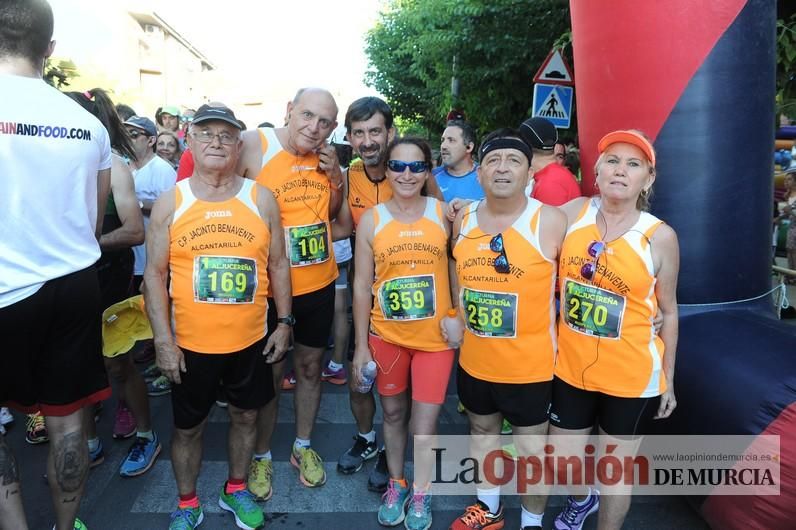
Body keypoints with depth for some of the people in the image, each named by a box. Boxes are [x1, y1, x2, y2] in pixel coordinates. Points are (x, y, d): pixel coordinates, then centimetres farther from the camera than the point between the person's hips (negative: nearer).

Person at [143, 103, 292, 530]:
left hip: (251, 339, 1)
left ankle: (236, 490, 41)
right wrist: (163, 340, -8)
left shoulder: (261, 199, -1)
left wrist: (284, 321, 1)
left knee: (246, 415, 17)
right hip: (191, 344, -1)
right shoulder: (170, 203, -4)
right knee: (188, 427, 14)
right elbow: (155, 275, -3)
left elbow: (277, 264, 4)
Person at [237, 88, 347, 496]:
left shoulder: (324, 156, 2)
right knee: (269, 373, 10)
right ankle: (261, 456, 32)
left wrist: (335, 176, -5)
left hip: (319, 282, 5)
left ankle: (303, 447, 37)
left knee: (310, 366, 17)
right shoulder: (253, 145, -13)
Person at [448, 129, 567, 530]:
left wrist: (560, 336, -7)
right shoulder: (463, 219, -1)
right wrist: (459, 316, 11)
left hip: (529, 362, -5)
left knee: (531, 444, 12)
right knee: (482, 430, 22)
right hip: (474, 358, 5)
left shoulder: (550, 221, -16)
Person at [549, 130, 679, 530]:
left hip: (630, 375, -2)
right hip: (570, 367, 2)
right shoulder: (571, 213, -7)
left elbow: (667, 312, 0)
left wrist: (668, 379, 5)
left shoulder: (660, 237, -11)